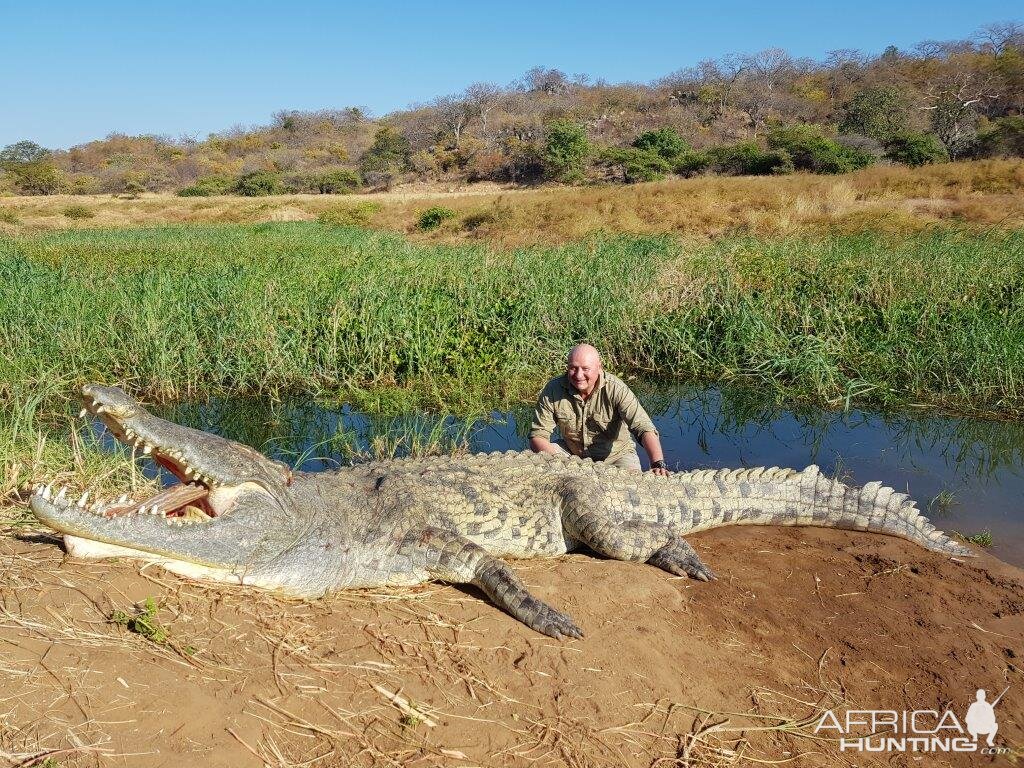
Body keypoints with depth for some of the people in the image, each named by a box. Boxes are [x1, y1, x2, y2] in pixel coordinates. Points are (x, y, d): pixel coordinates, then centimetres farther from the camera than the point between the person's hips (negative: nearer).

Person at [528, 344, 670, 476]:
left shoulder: (616, 389, -22)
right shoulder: (553, 389, -16)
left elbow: (643, 428, -30)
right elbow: (538, 436, -13)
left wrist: (658, 464, -47)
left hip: (615, 454, -2)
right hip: (571, 451, 2)